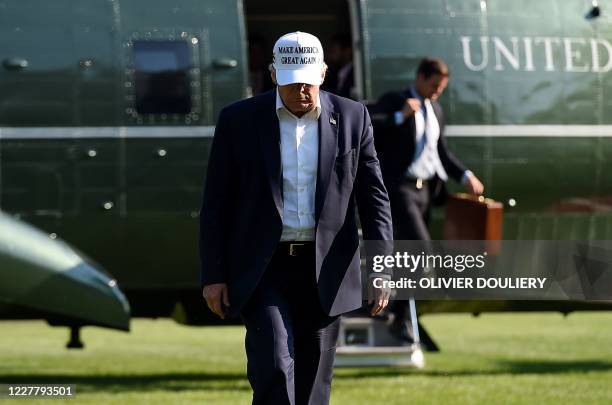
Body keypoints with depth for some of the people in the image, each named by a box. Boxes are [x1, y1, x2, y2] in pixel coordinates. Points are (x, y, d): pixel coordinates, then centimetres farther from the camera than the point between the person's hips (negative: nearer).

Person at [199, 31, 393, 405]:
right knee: (273, 365, -19)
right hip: (262, 269, -2)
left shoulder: (352, 118, 2)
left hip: (325, 271, 2)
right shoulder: (239, 120, -1)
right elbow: (216, 203, 2)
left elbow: (374, 196, 4)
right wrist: (214, 276, -2)